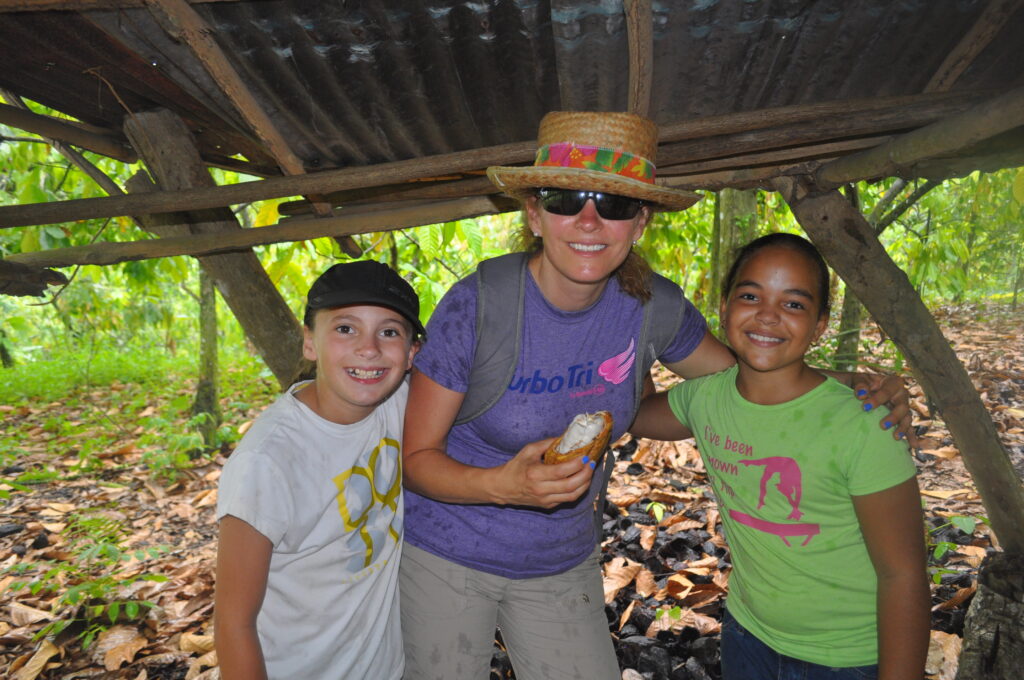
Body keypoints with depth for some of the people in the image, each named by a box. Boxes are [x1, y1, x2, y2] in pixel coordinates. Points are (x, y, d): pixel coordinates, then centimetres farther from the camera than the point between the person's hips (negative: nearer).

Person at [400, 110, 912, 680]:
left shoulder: (653, 307, -14)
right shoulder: (478, 305, -25)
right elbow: (416, 456, -17)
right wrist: (503, 485, -35)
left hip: (562, 565, 2)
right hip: (446, 554, -2)